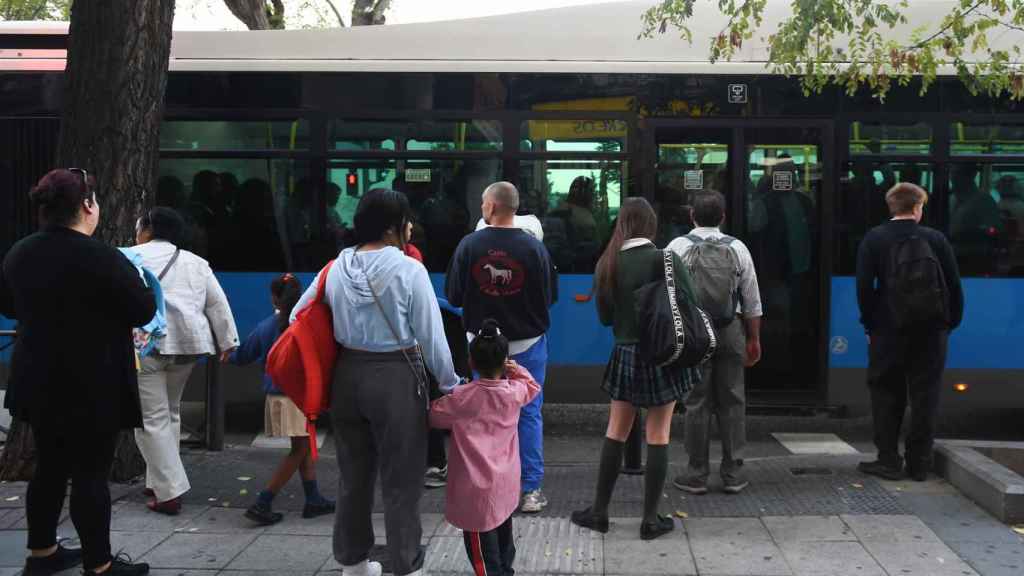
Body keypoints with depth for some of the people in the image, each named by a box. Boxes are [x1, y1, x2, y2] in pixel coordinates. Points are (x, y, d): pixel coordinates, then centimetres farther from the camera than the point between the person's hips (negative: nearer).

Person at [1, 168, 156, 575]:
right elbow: (143, 312, -13)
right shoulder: (103, 259, -20)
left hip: (38, 384, 7)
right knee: (90, 473, 0)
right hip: (92, 388, -7)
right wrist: (141, 287, 5)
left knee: (50, 467, 18)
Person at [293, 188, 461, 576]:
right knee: (401, 481, 6)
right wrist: (450, 384, 0)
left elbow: (298, 317, 10)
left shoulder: (336, 268, 2)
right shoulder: (409, 270, -14)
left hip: (348, 376, 6)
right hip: (396, 378, -5)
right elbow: (431, 337, -12)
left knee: (353, 474, 19)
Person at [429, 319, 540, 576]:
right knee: (503, 533, 23)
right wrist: (517, 370, 9)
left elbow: (434, 415, -1)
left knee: (481, 543, 2)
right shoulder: (515, 392, -3)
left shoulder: (462, 397, -16)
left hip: (477, 488, -5)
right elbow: (532, 385, 21)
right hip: (506, 484, 6)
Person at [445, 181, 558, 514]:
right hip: (527, 343, -1)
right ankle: (531, 490, 11)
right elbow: (551, 296, -3)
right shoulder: (534, 248, -12)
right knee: (529, 414, 8)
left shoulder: (469, 246, -11)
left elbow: (453, 296, -5)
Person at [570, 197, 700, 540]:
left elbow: (604, 317, 5)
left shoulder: (607, 264, -2)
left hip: (625, 356, 3)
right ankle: (651, 519, 11)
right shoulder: (664, 260, -12)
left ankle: (599, 511, 19)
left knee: (616, 433, 14)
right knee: (658, 436, 5)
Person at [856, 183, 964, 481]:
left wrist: (869, 323, 2)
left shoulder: (874, 239, -3)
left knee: (886, 395, 9)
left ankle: (888, 461, 10)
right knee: (925, 397, 8)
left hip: (889, 330, -1)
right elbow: (954, 286, 0)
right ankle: (919, 463, 14)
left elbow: (864, 286, -6)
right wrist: (951, 322, 10)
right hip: (931, 332, 1)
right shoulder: (936, 239, -2)